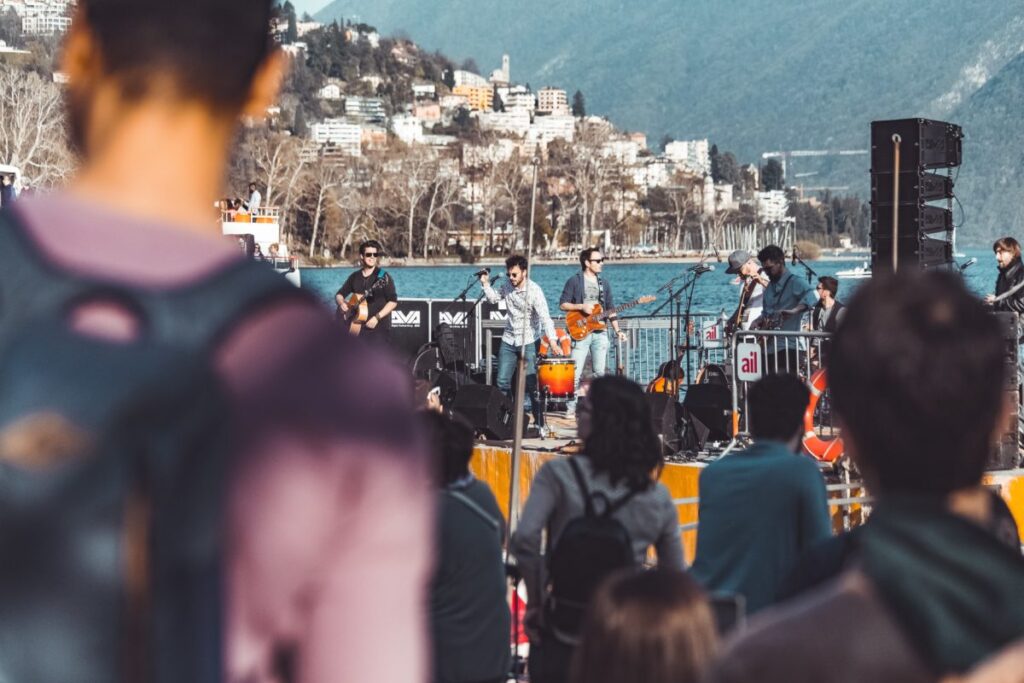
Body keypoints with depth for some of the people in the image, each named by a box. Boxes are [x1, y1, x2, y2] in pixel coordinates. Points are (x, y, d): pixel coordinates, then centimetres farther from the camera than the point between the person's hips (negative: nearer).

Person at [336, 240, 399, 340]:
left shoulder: (384, 277, -2)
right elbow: (339, 295, 19)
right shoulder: (355, 277, 13)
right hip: (358, 326, 4)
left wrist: (377, 317, -16)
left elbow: (393, 301, -8)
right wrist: (341, 303, -5)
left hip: (379, 327, -4)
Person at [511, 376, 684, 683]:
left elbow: (525, 539, -20)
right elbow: (675, 576, 10)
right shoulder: (658, 497, 3)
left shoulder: (559, 474, -8)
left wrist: (535, 600, -8)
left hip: (560, 636, -3)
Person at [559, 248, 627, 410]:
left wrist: (617, 331, 8)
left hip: (600, 333, 4)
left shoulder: (604, 283, 14)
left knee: (601, 372, 2)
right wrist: (581, 307, -16)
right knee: (575, 373, -8)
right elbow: (563, 304, -2)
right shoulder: (574, 281, 0)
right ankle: (571, 408, -3)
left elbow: (611, 310, 16)